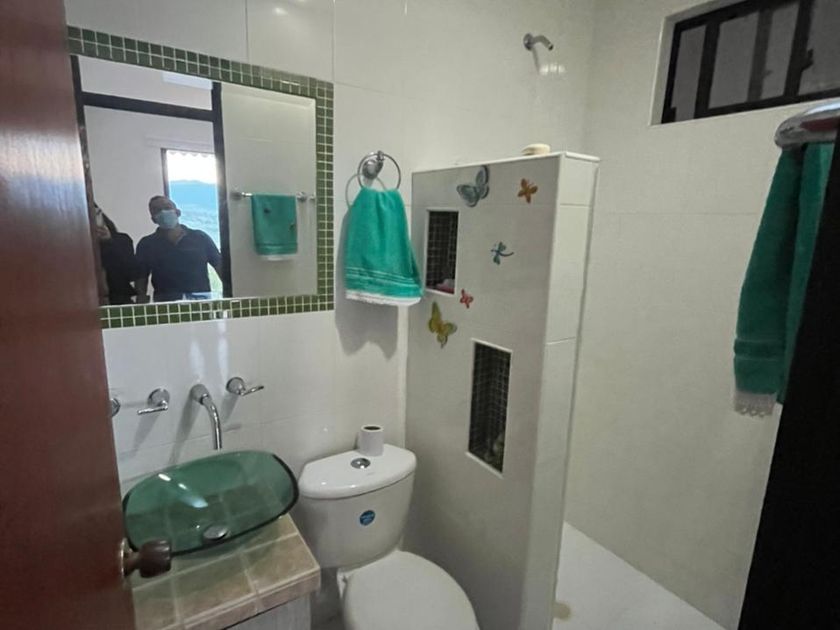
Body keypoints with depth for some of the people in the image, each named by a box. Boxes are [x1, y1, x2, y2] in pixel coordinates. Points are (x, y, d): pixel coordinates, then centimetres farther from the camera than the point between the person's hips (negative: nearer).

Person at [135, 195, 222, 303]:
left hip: (201, 299, 0)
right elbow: (141, 278, 10)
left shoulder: (200, 238, 9)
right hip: (165, 303, 0)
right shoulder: (146, 244, 11)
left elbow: (220, 266, 7)